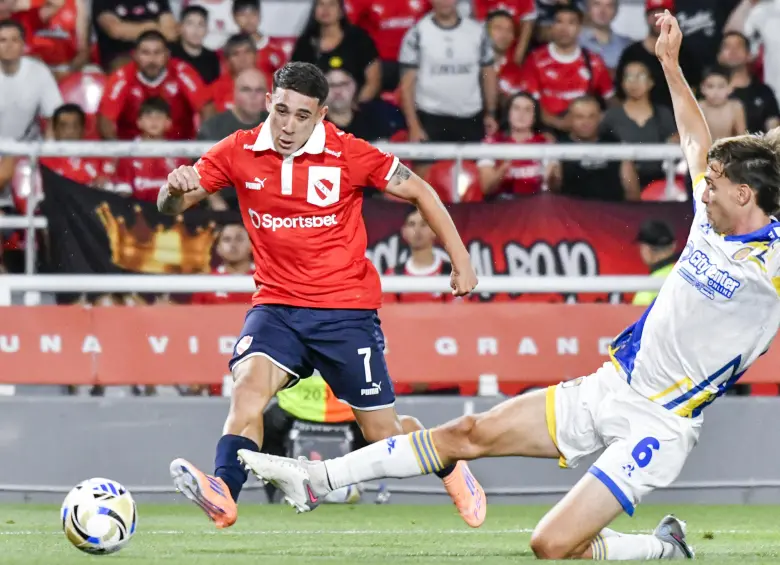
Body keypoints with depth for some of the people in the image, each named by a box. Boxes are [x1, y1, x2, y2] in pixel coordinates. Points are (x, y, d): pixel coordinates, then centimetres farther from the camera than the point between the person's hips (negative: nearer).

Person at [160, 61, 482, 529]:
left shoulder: (349, 155, -10)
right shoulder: (240, 152, -3)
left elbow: (419, 192, 2)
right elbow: (171, 206, 0)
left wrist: (461, 260, 1)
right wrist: (175, 188, -25)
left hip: (346, 310, -2)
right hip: (277, 306, 2)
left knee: (384, 433, 5)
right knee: (250, 384, -29)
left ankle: (452, 466, 36)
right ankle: (223, 494, -42)